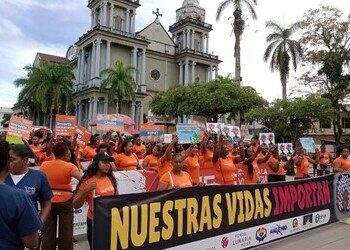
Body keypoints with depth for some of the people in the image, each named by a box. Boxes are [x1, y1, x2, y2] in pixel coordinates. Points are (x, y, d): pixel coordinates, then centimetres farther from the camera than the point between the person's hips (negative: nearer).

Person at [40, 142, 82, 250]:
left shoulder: (44, 165, -1)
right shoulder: (69, 166, -15)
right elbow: (83, 179, -27)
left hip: (47, 200, 4)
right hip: (65, 201, -4)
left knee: (48, 230, 16)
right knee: (65, 231, 10)